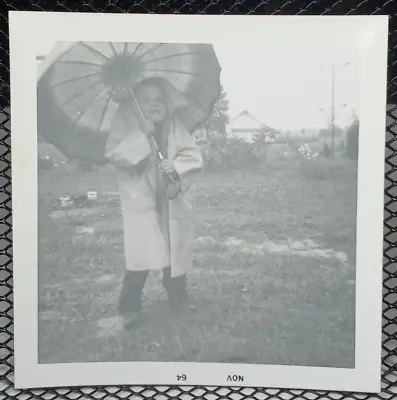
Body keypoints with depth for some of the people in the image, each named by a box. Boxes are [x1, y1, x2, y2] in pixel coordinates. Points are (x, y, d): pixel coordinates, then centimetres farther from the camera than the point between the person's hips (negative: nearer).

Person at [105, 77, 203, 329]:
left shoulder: (176, 126, 4)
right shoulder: (127, 127, -3)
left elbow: (194, 155, -3)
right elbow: (115, 154, -17)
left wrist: (177, 166, -22)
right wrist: (142, 136, -25)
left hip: (174, 203, 3)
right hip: (141, 202, -3)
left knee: (176, 254, 12)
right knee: (140, 258, -8)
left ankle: (178, 304, 32)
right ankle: (130, 308, 9)